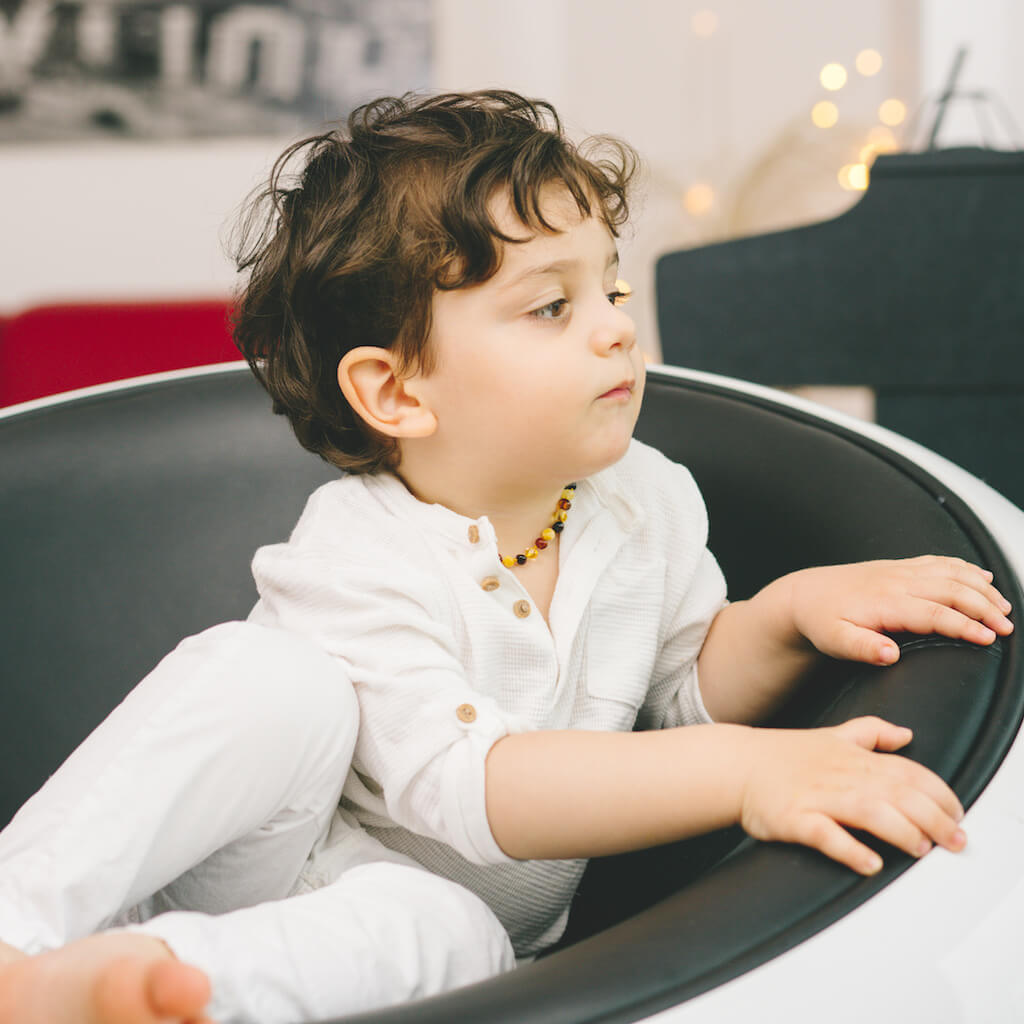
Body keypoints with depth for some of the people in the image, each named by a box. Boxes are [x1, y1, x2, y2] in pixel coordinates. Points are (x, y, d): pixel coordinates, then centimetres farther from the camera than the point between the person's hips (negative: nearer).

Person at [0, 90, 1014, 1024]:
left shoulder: (646, 502, -4)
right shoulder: (358, 560, -22)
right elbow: (466, 787, -35)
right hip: (264, 862, -4)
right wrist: (741, 771, -45)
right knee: (275, 678, -33)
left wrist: (793, 608, -12)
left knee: (440, 925, -34)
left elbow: (688, 687, 11)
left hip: (417, 908, 4)